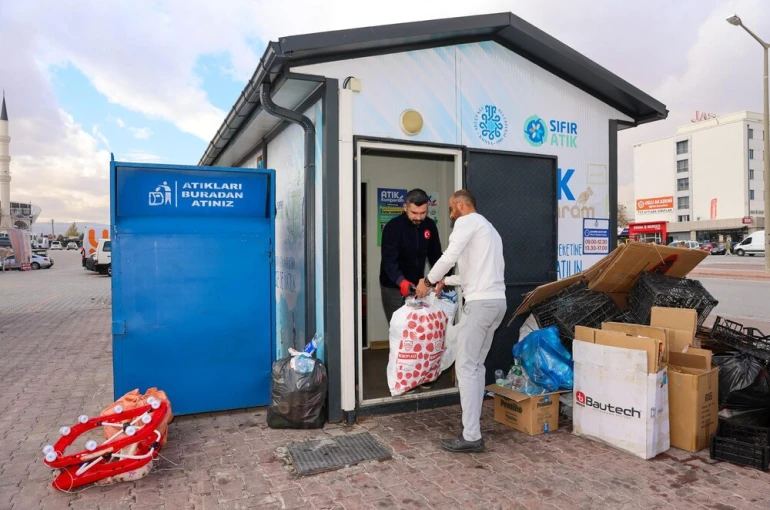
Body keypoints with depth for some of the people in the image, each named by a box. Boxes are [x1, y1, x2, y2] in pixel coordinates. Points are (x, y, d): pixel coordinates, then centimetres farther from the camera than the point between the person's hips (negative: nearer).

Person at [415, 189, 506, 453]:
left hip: (480, 302, -10)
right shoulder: (488, 227, 27)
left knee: (466, 367, -6)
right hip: (497, 301, 10)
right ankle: (472, 423, 20)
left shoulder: (468, 221, -3)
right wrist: (446, 281, 31)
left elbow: (449, 256, -16)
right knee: (476, 365, 14)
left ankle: (471, 436, -4)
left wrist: (428, 281, -4)